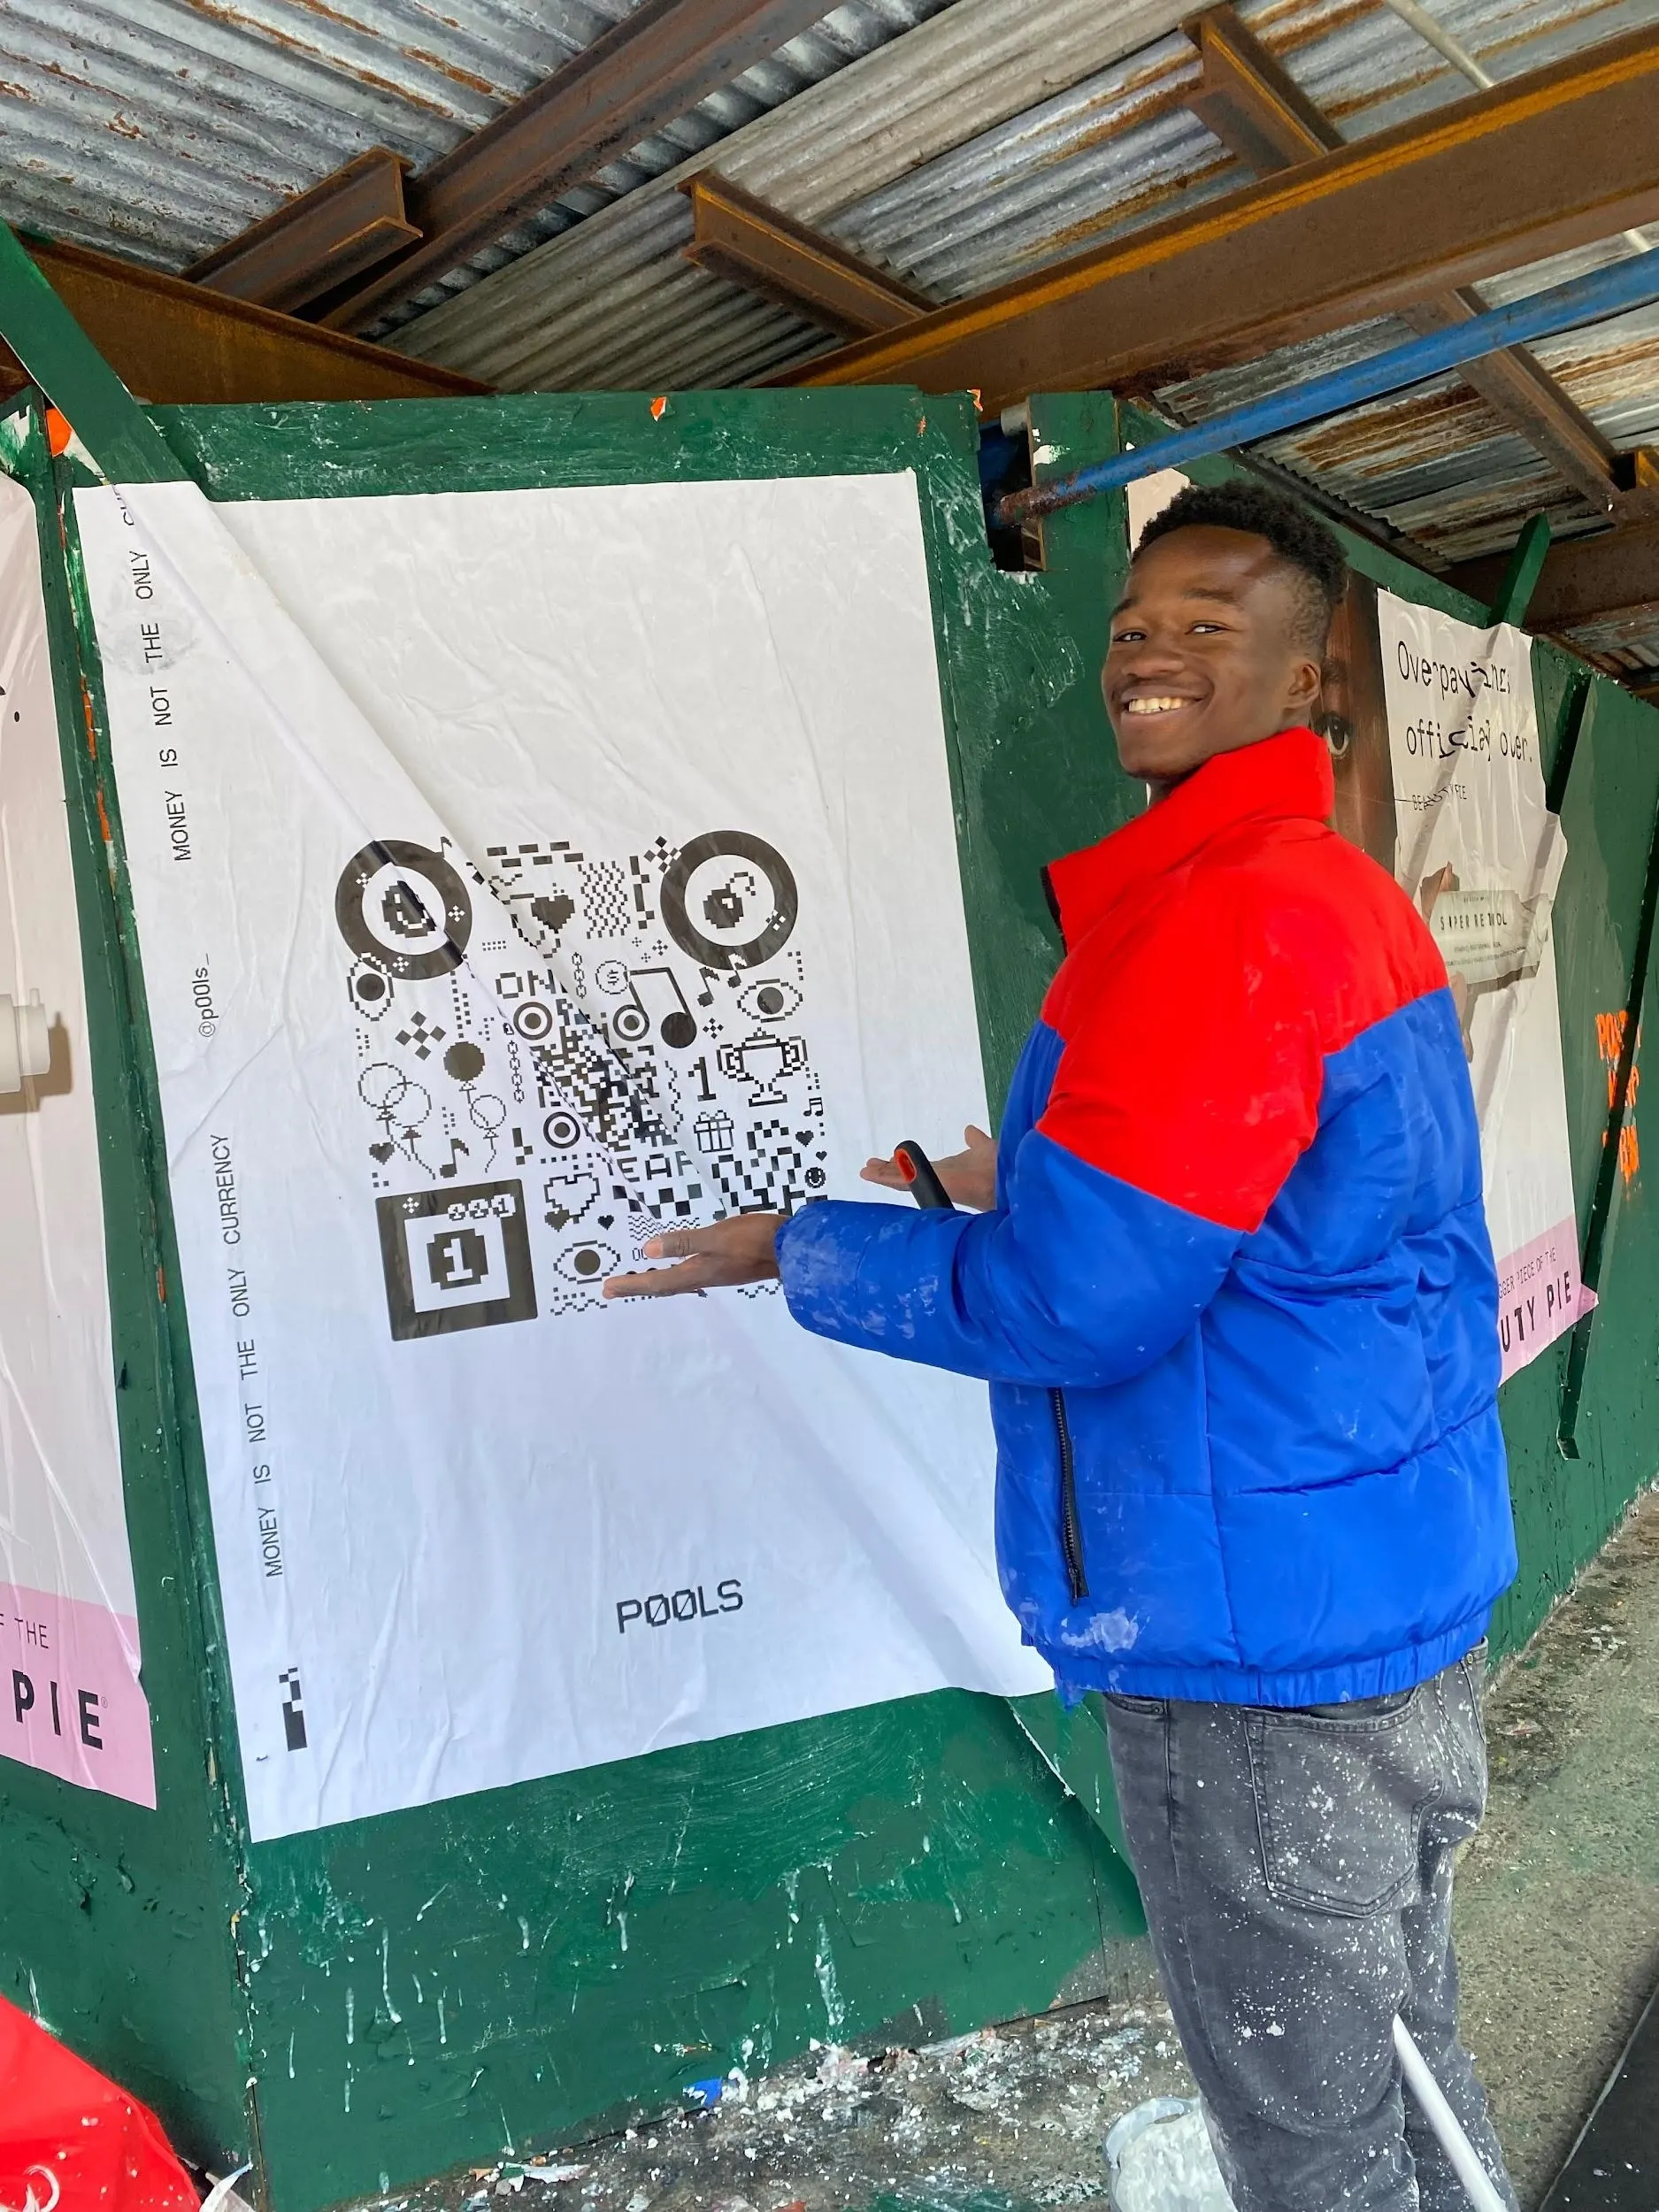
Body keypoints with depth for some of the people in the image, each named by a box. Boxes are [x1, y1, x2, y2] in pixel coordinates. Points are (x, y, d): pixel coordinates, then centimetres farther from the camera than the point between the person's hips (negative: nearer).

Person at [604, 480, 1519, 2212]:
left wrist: (800, 1249, -10)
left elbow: (1068, 1302, -23)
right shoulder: (1348, 897, 11)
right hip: (1404, 1613, 10)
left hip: (1260, 1661, -10)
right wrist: (1036, 1187, 17)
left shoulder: (1222, 920, -22)